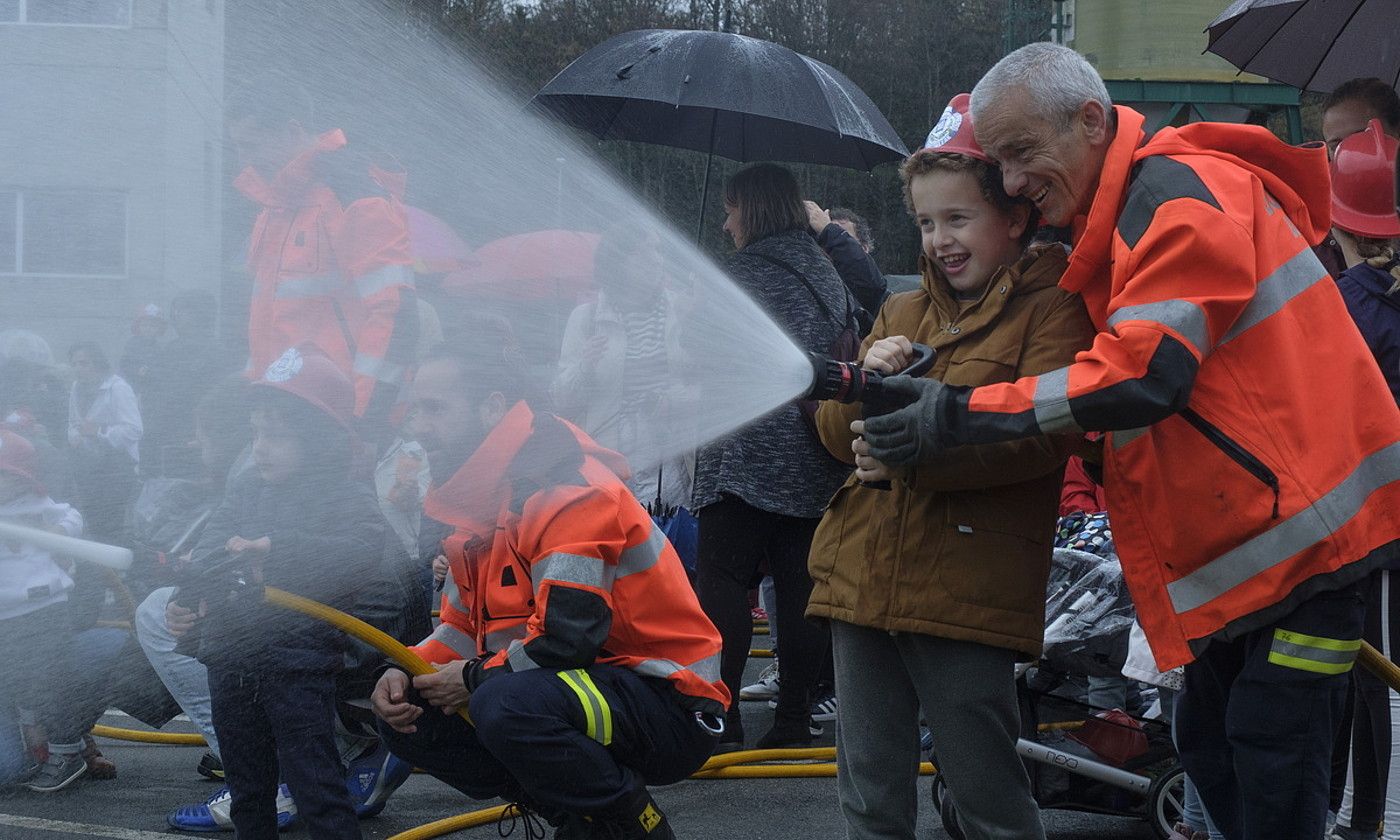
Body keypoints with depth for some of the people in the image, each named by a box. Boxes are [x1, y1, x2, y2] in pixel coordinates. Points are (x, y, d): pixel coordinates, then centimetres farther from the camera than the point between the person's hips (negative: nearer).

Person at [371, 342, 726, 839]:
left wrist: (474, 676, -13)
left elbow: (569, 636, -27)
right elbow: (461, 630, 16)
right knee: (409, 718, 2)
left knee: (506, 704, -35)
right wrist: (406, 673, -4)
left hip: (671, 712, -9)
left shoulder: (571, 491, -19)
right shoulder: (478, 507, 11)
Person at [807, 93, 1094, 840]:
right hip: (862, 577, 6)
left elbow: (1043, 435, -17)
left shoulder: (1051, 309, -2)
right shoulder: (902, 313, 18)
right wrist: (867, 380, -9)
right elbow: (837, 435, 14)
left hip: (967, 591, -6)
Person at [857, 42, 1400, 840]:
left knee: (1269, 755, -12)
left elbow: (1143, 373, -25)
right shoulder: (1118, 221, 18)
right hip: (1243, 543, 11)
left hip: (1307, 525, -11)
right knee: (1213, 749, 13)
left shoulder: (1180, 196, -15)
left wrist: (966, 413, -21)